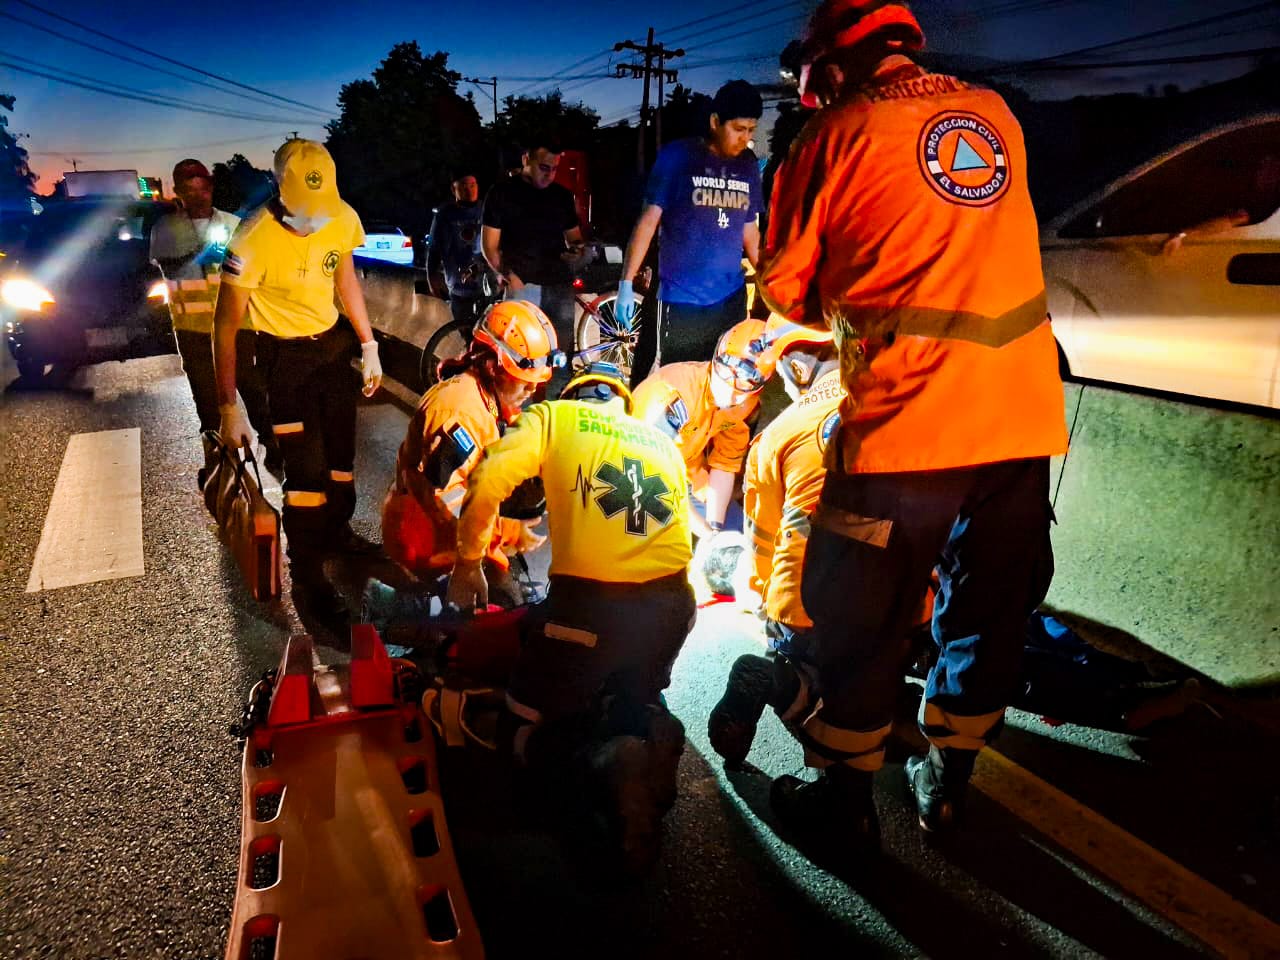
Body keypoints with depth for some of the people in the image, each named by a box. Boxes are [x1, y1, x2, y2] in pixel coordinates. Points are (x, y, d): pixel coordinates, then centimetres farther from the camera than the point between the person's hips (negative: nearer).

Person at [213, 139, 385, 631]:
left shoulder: (343, 218, -12)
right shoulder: (254, 242, -27)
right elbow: (226, 324, -20)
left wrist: (369, 347, 10)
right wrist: (229, 407, -18)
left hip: (334, 343, 6)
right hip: (285, 355, -5)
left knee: (341, 452, 17)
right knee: (306, 469, -5)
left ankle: (337, 530, 43)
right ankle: (308, 581, 10)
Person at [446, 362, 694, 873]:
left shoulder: (552, 416, 10)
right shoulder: (663, 441, 22)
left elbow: (489, 481, -5)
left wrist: (468, 562, 10)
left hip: (589, 600, -4)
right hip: (672, 602, 5)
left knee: (525, 729, 15)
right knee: (636, 697, 33)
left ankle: (603, 760, -18)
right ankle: (651, 735, -3)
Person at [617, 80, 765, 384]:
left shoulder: (748, 166, 9)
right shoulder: (677, 156, -4)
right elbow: (648, 220, -5)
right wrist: (626, 284, -11)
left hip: (731, 300, 5)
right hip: (679, 302, -4)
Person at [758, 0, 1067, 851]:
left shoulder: (840, 133, -1)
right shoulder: (997, 116, 14)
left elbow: (783, 283, 3)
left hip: (906, 416, -5)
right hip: (1024, 408, 6)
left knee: (861, 622, 9)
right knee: (991, 606, 17)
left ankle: (846, 802, 23)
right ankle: (949, 782, 34)